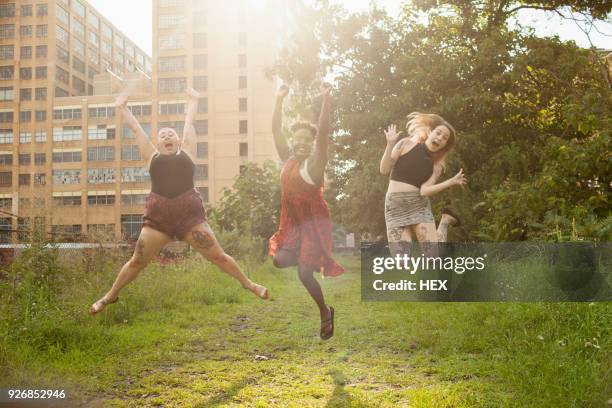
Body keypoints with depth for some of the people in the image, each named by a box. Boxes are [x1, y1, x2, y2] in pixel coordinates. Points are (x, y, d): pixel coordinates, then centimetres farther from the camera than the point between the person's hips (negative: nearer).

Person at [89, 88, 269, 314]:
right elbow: (136, 129, 24)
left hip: (190, 213, -1)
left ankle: (248, 284, 20)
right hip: (157, 216, 1)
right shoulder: (153, 156, 17)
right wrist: (122, 108, 30)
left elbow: (189, 123, 25)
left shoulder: (186, 152, 15)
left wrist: (193, 100, 36)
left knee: (218, 256, 2)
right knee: (136, 262, 7)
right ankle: (110, 296, 27)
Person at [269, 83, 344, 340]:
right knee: (279, 260, -10)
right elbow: (276, 130, 3)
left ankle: (325, 313, 16)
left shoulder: (315, 163, -9)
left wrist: (325, 99, -27)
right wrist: (280, 99, -2)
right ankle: (312, 260, 19)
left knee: (304, 273, -7)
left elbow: (323, 132, -22)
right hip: (292, 222, 6)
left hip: (314, 222, -6)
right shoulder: (288, 160, 5)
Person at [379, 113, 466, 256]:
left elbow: (425, 191, -11)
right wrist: (390, 144, -13)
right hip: (395, 208, 0)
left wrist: (452, 182, -17)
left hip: (419, 206, 1)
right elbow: (384, 170, -3)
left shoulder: (437, 165, 4)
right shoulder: (406, 144, 2)